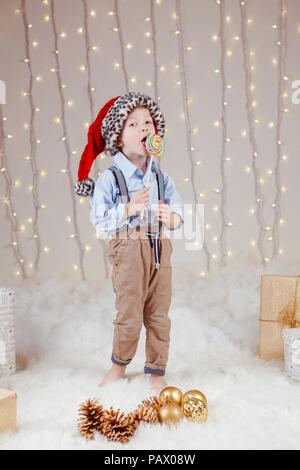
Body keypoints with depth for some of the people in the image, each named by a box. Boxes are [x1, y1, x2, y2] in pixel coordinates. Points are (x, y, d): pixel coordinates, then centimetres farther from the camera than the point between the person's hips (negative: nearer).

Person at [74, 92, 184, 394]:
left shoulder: (161, 176, 8)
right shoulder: (109, 179, -5)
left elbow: (179, 215, 7)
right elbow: (100, 224, -11)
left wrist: (171, 217, -15)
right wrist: (128, 208, -21)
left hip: (160, 248, 4)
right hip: (128, 249, -4)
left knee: (159, 315, 9)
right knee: (129, 316, 3)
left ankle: (157, 371, 27)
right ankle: (119, 364, 31)